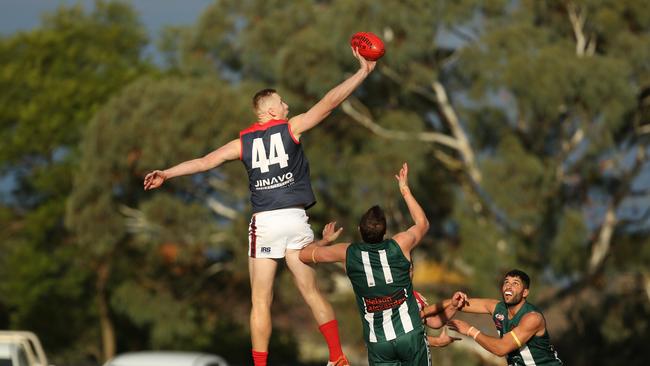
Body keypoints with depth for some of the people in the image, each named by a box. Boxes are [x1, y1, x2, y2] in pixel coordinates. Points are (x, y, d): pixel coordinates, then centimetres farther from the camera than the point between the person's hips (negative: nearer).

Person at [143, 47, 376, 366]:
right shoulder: (291, 128, 4)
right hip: (295, 220, 0)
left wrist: (167, 174, 17)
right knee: (312, 292, 8)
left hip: (264, 222, 0)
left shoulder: (244, 142, 9)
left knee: (261, 301, 2)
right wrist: (363, 72, 4)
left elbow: (205, 161, 9)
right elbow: (330, 102, 0)